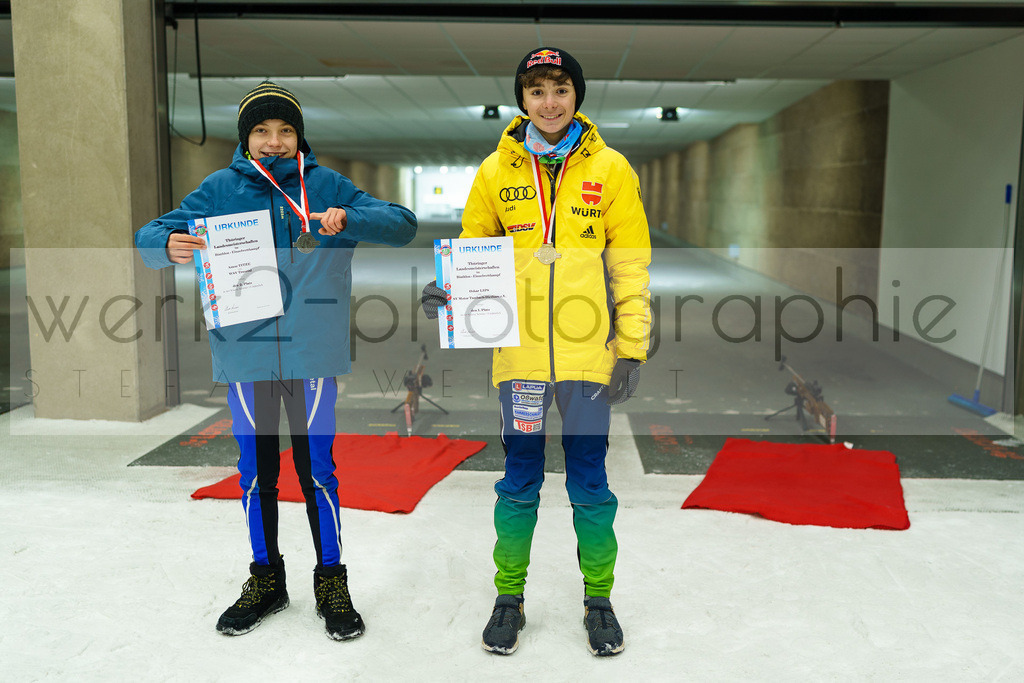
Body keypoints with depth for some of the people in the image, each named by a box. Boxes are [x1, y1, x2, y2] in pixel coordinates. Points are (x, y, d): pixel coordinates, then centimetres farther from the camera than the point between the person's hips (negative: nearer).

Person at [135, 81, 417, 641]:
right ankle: (264, 581, 29)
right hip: (245, 353, 2)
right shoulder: (220, 189, 6)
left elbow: (402, 224, -2)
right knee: (256, 471, 11)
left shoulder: (326, 186, 3)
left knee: (317, 469, 4)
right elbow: (149, 237, 4)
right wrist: (170, 245, -22)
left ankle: (331, 583, 20)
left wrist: (349, 221, -23)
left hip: (312, 353, -1)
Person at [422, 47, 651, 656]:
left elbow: (631, 264, 2)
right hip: (520, 352, 1)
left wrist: (631, 349, -2)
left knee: (589, 484, 8)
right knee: (520, 482, 10)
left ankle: (599, 600, 27)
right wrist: (448, 289, -9)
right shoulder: (498, 170, 5)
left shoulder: (610, 168, 2)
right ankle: (510, 598, 27)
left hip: (589, 354, -1)